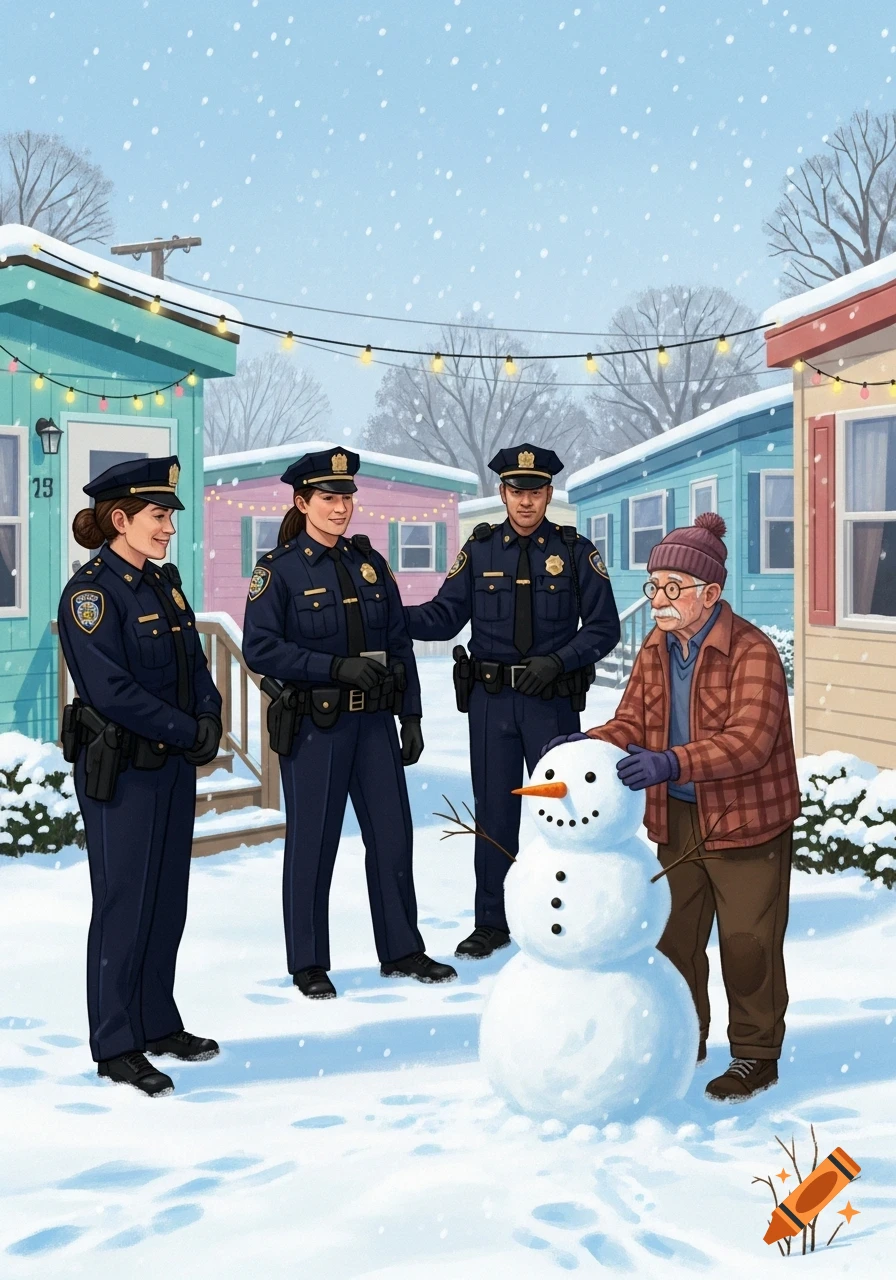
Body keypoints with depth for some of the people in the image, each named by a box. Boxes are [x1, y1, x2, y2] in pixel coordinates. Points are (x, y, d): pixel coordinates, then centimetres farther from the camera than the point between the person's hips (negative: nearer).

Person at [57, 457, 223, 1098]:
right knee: (124, 902, -1)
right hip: (120, 771, -8)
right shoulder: (91, 590, -15)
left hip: (174, 765, 8)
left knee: (168, 900, 14)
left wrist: (210, 720, -7)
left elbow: (196, 665, 12)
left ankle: (159, 1024, 27)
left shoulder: (164, 581, 10)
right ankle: (116, 1046, 10)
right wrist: (189, 732, -16)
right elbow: (111, 690, -22)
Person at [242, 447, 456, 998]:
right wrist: (338, 668, -19)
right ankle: (309, 964, 16)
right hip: (314, 725, -4)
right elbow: (260, 648, -13)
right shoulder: (280, 569, -5)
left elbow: (399, 643, 10)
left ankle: (402, 950, 22)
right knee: (313, 843, 4)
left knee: (393, 833, 8)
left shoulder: (370, 562, 8)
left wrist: (411, 715, 5)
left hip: (374, 721, 5)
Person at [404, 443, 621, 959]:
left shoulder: (576, 552, 0)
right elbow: (444, 616, 1)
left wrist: (557, 660, -15)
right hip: (491, 700, 2)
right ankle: (492, 923, 20)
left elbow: (604, 628, -1)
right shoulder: (479, 551, 4)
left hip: (553, 700, -1)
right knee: (494, 813, 8)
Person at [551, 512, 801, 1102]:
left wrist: (671, 763, -42)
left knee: (747, 941, 4)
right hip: (675, 817, 7)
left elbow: (748, 740, -30)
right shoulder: (655, 650, 3)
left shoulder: (752, 652, -20)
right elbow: (632, 724, 2)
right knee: (673, 933, 16)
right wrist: (591, 745, -20)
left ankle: (756, 1054, 21)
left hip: (745, 820, -7)